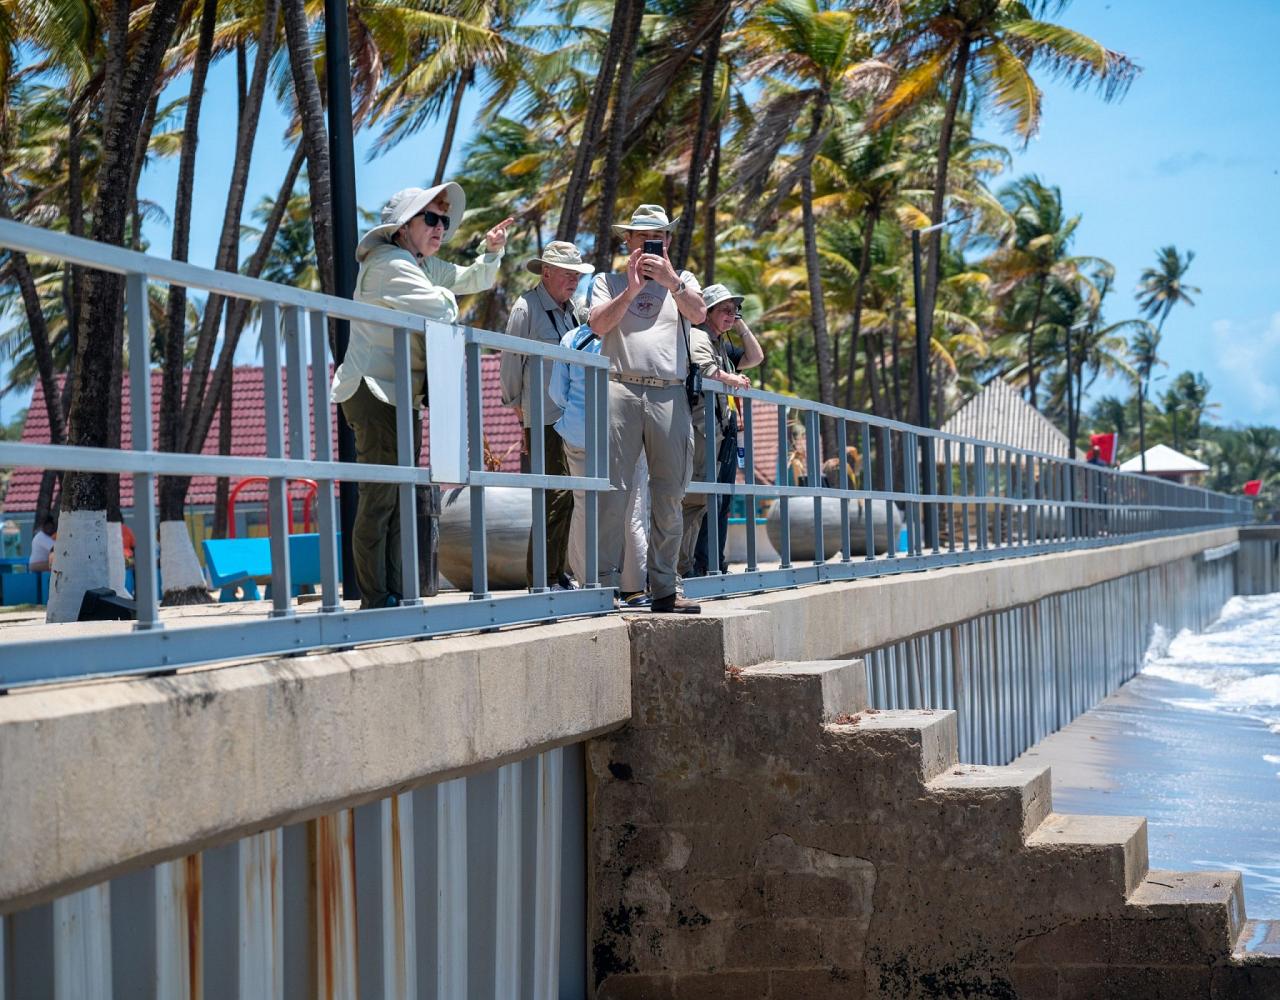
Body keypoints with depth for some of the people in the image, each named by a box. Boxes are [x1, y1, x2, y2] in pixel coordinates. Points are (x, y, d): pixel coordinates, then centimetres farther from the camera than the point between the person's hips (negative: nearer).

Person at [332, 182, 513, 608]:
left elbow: (473, 280, 30)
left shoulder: (427, 266, 18)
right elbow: (443, 310, -21)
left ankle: (396, 595, 12)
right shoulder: (389, 264, -13)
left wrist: (491, 252, 11)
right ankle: (374, 599, -12)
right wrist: (446, 298, 2)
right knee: (379, 498, -12)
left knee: (403, 499, 9)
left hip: (405, 396, 10)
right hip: (375, 393, -10)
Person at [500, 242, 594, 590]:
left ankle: (556, 575, 17)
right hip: (543, 417, -8)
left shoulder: (570, 309, 18)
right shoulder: (526, 307, -6)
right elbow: (511, 359, -2)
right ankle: (542, 578, -8)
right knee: (557, 495, -13)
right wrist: (517, 403, 4)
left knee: (563, 497, 10)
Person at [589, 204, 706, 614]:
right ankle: (606, 583, -10)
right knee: (612, 489, -9)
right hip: (621, 390, -2)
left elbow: (698, 314, -1)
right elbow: (599, 324, -1)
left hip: (670, 395, 2)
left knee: (669, 495, 3)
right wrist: (631, 289, -10)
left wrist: (670, 280, -14)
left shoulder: (682, 281, 20)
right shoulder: (609, 281, 16)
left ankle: (664, 589, 9)